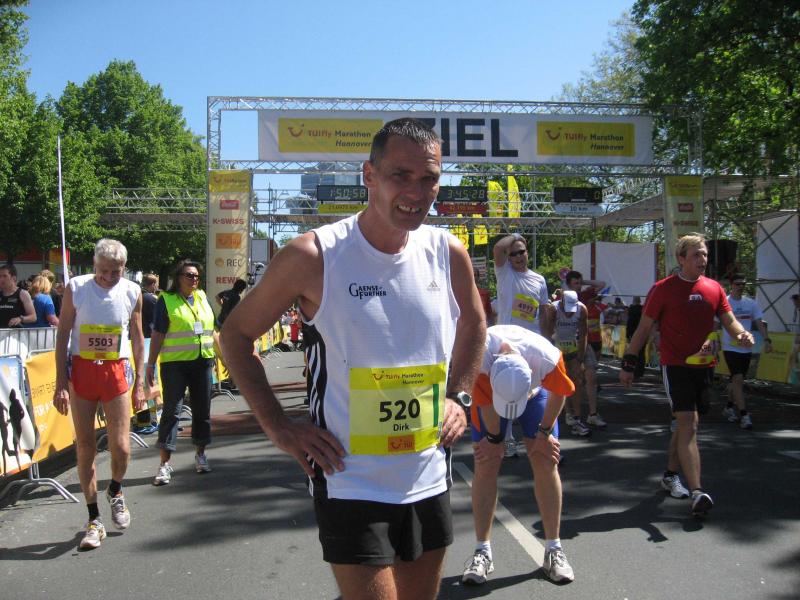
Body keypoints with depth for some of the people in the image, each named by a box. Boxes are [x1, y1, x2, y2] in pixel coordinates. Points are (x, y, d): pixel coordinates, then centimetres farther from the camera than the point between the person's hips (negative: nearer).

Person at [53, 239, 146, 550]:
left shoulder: (132, 292, 0)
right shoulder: (76, 288, -4)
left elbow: (138, 339, 8)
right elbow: (63, 336, 0)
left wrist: (140, 383, 6)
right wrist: (61, 383, -5)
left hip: (116, 372, 0)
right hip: (80, 370, 0)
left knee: (121, 446, -4)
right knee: (85, 447, 4)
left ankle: (115, 492, 30)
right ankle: (94, 520, 17)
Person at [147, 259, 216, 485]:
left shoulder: (202, 297, 12)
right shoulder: (166, 299, -3)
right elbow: (157, 334, -6)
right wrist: (151, 364, -9)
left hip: (202, 362, 5)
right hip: (174, 364, -5)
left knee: (202, 409, 11)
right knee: (171, 410, -5)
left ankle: (200, 454, 25)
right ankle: (165, 463, -1)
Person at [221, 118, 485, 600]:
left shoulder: (448, 253, -1)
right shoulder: (314, 256, -14)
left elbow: (473, 325, 19)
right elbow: (237, 334, -3)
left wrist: (458, 396, 7)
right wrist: (278, 427, -9)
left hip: (430, 482, 5)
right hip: (351, 484, -5)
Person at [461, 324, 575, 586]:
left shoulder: (547, 357, -41)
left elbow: (559, 392, -17)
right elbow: (485, 403, -24)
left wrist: (544, 433, -7)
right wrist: (494, 439, -10)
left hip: (534, 393, 1)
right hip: (487, 393, 0)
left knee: (546, 463, -5)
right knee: (485, 466, -7)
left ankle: (553, 549, 7)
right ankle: (483, 552, 3)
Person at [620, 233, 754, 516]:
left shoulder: (714, 288, 9)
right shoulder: (663, 289, -5)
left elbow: (729, 320, 7)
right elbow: (644, 327, -2)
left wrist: (741, 334, -17)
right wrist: (628, 362, -4)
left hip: (704, 365, 6)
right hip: (675, 365, -5)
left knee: (686, 423, 16)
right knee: (688, 425, -13)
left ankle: (670, 475, 32)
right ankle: (697, 492, -15)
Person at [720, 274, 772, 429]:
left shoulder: (751, 303, 7)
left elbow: (759, 323, 9)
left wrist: (766, 340, -3)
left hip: (746, 348, 5)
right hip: (730, 348, -5)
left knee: (737, 380, 13)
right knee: (738, 379, -14)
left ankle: (729, 408, 30)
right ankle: (744, 415, -13)